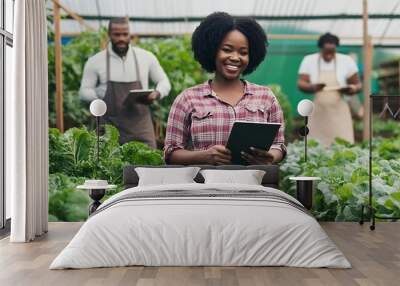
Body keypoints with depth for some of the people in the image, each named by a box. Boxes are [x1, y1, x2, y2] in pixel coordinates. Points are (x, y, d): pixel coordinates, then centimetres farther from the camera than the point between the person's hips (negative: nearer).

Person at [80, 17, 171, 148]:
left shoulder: (146, 57, 3)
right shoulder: (95, 61, 1)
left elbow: (164, 82, 11)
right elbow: (84, 91, 6)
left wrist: (157, 93, -10)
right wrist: (101, 95, -13)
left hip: (141, 126, 1)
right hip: (110, 128, 0)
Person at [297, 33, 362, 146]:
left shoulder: (347, 61, 2)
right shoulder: (309, 61, 2)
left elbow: (357, 85, 8)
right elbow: (300, 83, -5)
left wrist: (353, 89, -17)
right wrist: (312, 87, -27)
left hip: (339, 113, 0)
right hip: (318, 114, 0)